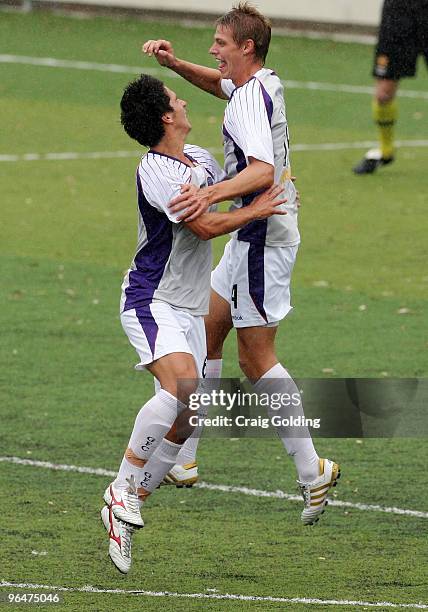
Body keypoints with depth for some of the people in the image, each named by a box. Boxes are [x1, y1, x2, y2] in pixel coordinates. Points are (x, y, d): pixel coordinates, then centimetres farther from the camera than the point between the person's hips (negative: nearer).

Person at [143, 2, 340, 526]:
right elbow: (219, 83, 32)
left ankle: (311, 471, -4)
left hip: (263, 239, -10)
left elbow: (263, 169, -37)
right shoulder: (265, 84, 9)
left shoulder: (253, 99, -22)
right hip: (252, 233, 10)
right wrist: (174, 63, 16)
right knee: (205, 332, 15)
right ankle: (180, 459, 21)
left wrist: (211, 193, -51)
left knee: (257, 359, -6)